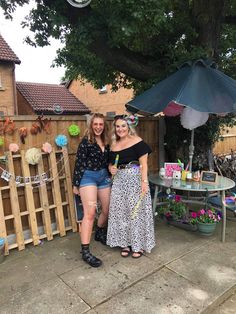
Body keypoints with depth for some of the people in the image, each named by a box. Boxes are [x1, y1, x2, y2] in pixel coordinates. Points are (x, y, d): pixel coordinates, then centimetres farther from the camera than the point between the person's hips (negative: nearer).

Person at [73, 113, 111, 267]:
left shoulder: (106, 142, 8)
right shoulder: (86, 141, -9)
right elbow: (79, 163, -9)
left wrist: (110, 176, 16)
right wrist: (76, 184, -9)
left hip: (104, 177, 7)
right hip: (88, 177, -6)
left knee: (107, 210, 13)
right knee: (90, 213, -12)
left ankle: (100, 234, 40)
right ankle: (85, 251, -4)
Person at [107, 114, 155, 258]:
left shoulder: (137, 141, -6)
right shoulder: (114, 144, 12)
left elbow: (143, 164, -11)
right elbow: (111, 162, 21)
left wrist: (144, 181, -20)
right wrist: (111, 168, -1)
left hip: (135, 179, -6)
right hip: (119, 180, 6)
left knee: (136, 211, 2)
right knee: (120, 212, 10)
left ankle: (139, 245, 19)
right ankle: (125, 243, 27)